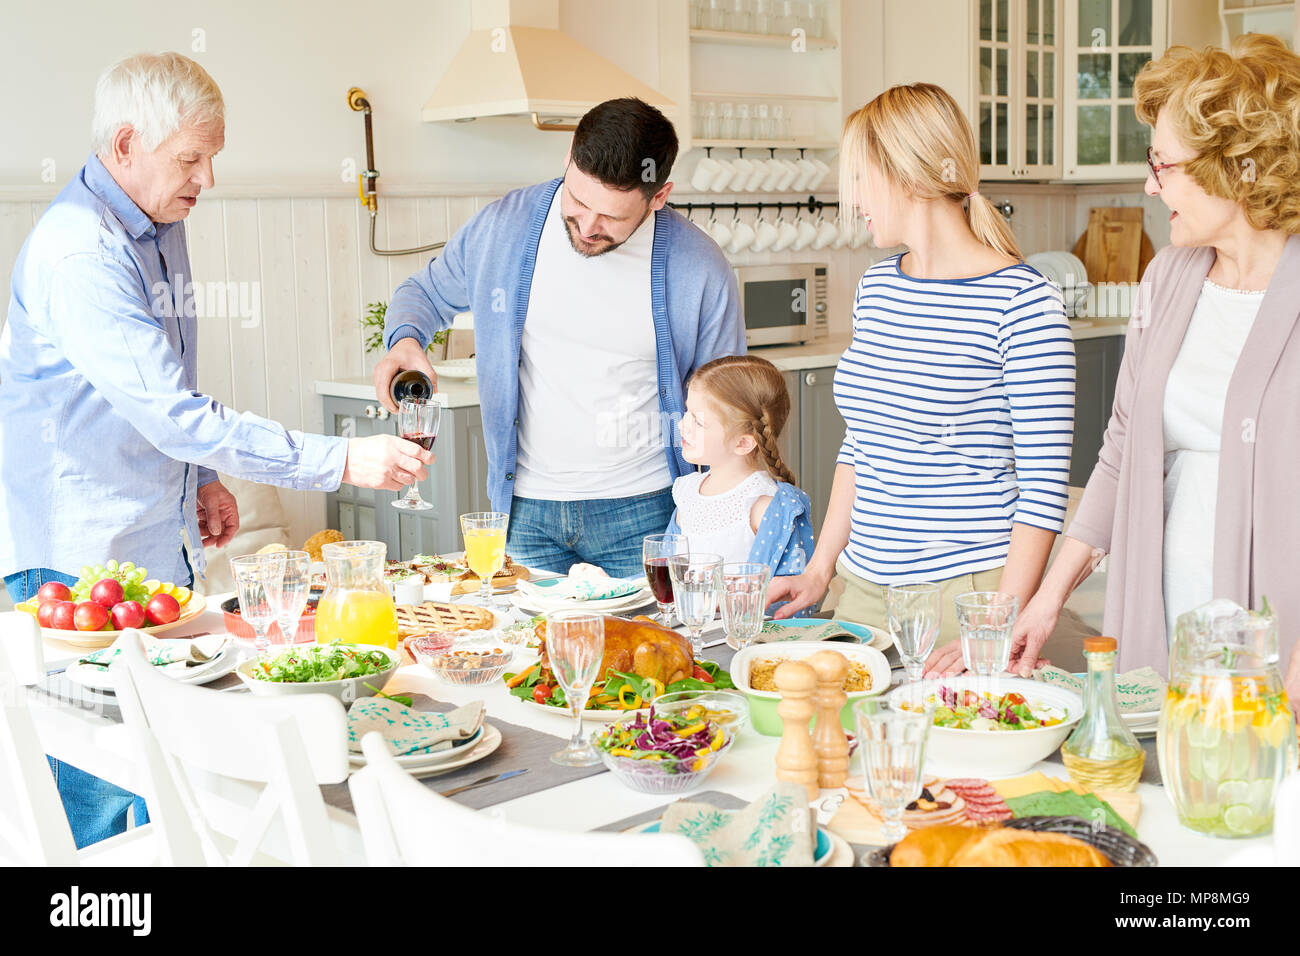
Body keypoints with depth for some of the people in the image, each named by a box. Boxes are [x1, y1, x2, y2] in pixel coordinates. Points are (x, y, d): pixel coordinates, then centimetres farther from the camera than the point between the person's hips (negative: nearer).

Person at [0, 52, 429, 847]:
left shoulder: (162, 226, 9)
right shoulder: (77, 250, -21)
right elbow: (173, 415, -27)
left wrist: (202, 478, 13)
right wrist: (343, 461, -27)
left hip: (161, 547, 9)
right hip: (83, 558, -8)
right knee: (101, 794, -2)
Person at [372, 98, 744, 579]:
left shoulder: (701, 271, -9)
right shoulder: (502, 226, -5)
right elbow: (425, 292, 14)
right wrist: (404, 340, -10)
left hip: (642, 510, -1)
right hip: (525, 510, 2)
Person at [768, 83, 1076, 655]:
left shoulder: (1022, 301, -13)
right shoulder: (876, 288, 8)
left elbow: (1044, 488, -14)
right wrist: (820, 569, 10)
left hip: (965, 590, -6)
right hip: (862, 583, 6)